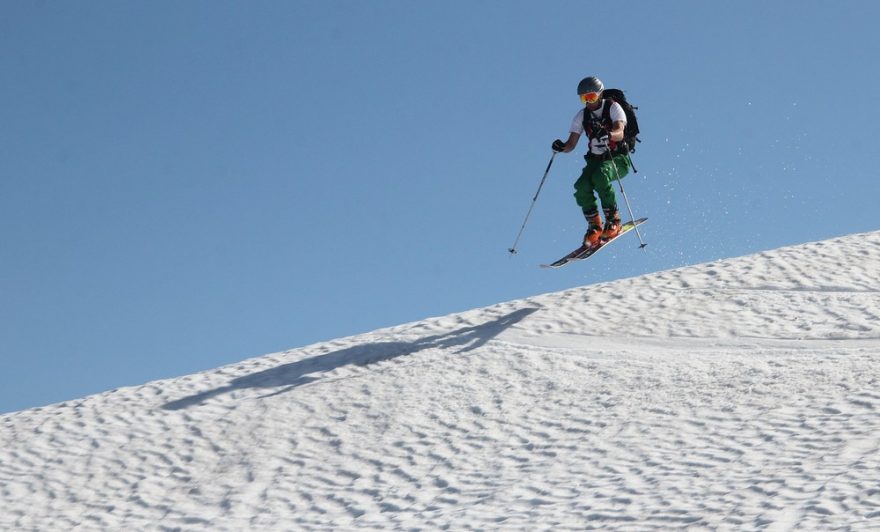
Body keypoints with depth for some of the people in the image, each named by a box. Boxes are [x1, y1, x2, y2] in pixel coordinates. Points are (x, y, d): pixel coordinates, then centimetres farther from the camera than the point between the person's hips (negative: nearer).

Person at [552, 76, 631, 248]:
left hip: (618, 159, -4)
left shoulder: (613, 108, -7)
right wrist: (562, 147, -24)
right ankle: (594, 226, -13)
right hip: (595, 161, 4)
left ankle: (613, 220, -23)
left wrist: (608, 135, -48)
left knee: (600, 176, -36)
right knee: (582, 187, -26)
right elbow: (572, 144, 0)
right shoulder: (582, 116, 5)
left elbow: (620, 134, -24)